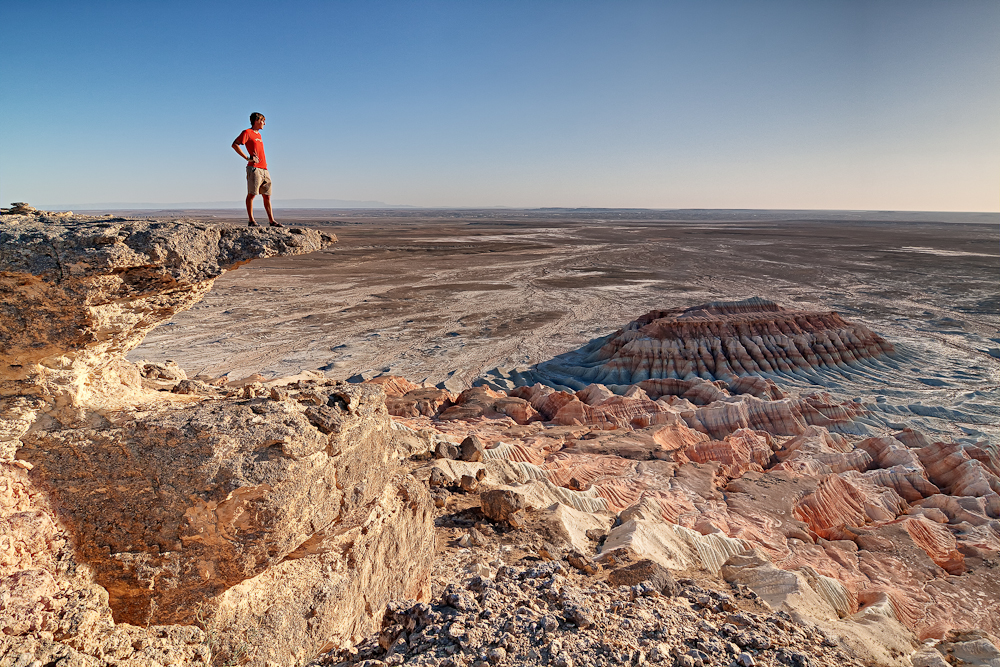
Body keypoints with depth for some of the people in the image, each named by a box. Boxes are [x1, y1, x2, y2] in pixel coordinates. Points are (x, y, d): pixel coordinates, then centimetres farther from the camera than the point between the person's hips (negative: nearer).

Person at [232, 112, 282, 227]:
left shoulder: (258, 134, 23)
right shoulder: (247, 132, -1)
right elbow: (234, 145, -10)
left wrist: (265, 162, 14)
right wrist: (247, 158, -13)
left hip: (264, 169, 8)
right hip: (254, 168, -8)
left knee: (267, 196, 6)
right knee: (251, 194, -7)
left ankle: (272, 220, 8)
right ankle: (251, 221, -5)